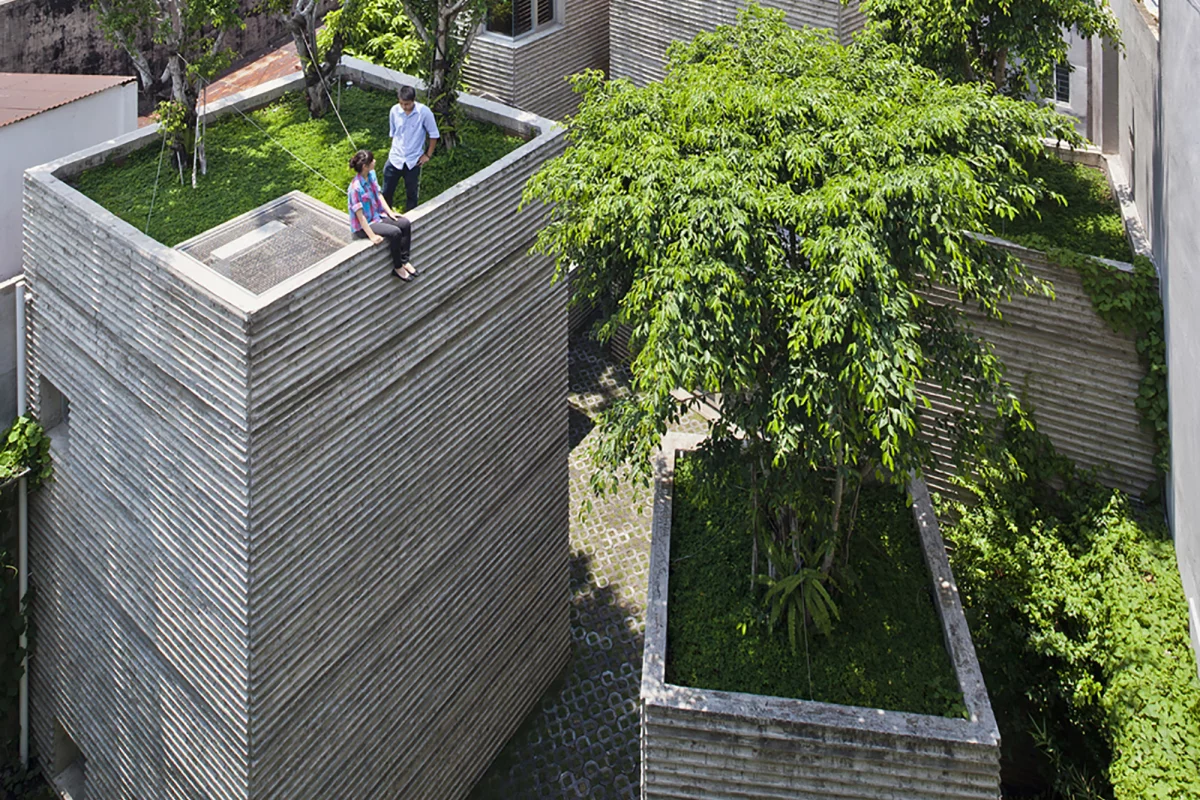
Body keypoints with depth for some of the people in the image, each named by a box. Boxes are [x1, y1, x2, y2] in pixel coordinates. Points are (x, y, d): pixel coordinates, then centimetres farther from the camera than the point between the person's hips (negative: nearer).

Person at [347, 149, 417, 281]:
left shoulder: (371, 175, -4)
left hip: (378, 216, 9)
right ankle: (397, 268, -6)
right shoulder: (356, 188, -29)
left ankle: (404, 261, 2)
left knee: (405, 223, -7)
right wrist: (372, 236, -25)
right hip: (364, 225, -9)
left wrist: (390, 212, 2)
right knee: (395, 232, -24)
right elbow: (360, 215, -26)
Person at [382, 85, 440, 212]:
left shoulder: (424, 112, -18)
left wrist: (428, 155, -4)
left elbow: (434, 135, -7)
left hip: (413, 161, -2)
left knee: (411, 194, 15)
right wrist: (395, 150, 13)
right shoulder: (394, 110, -9)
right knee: (386, 192, 9)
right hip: (395, 159, 2)